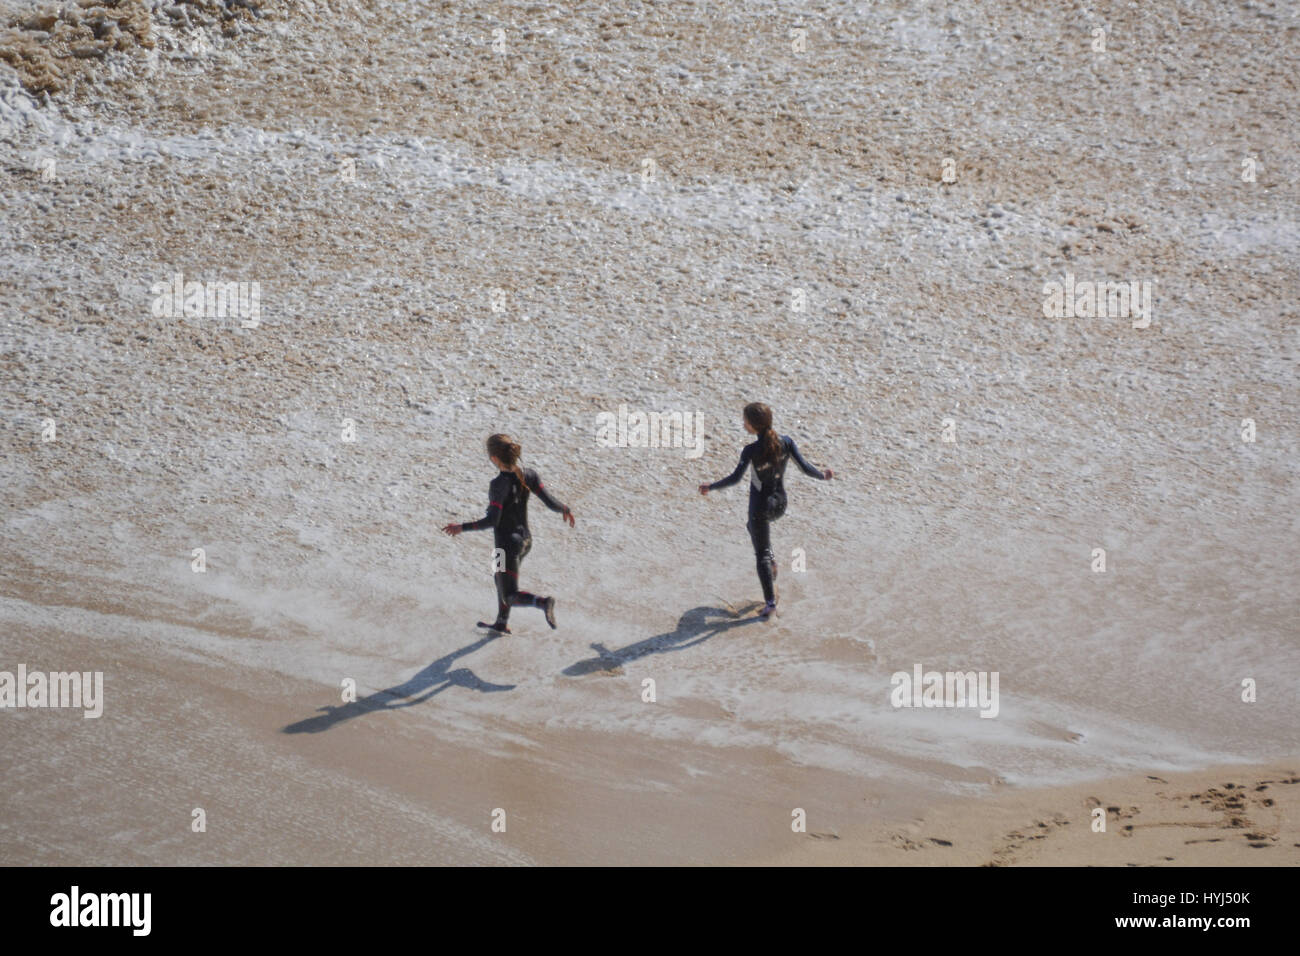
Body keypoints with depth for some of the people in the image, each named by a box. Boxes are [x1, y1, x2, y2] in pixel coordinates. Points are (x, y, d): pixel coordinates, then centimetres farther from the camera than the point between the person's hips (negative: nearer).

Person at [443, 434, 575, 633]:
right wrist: (565, 509, 16)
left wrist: (462, 527, -22)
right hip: (525, 540, 8)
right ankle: (501, 624, 45)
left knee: (511, 596, -1)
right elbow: (550, 502, -5)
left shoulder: (499, 484, -25)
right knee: (501, 579, 30)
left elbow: (492, 520, -28)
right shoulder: (528, 475, -7)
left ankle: (543, 602, -29)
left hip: (508, 544, -8)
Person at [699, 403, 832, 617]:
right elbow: (805, 468, -11)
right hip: (780, 503, 5)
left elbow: (735, 478, -27)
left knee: (762, 555, 10)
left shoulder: (751, 451, -24)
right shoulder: (786, 442, -12)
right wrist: (822, 476, 8)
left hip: (760, 506, -5)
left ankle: (770, 601, 12)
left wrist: (710, 487, -14)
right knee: (754, 526, 37)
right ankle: (771, 562, 25)